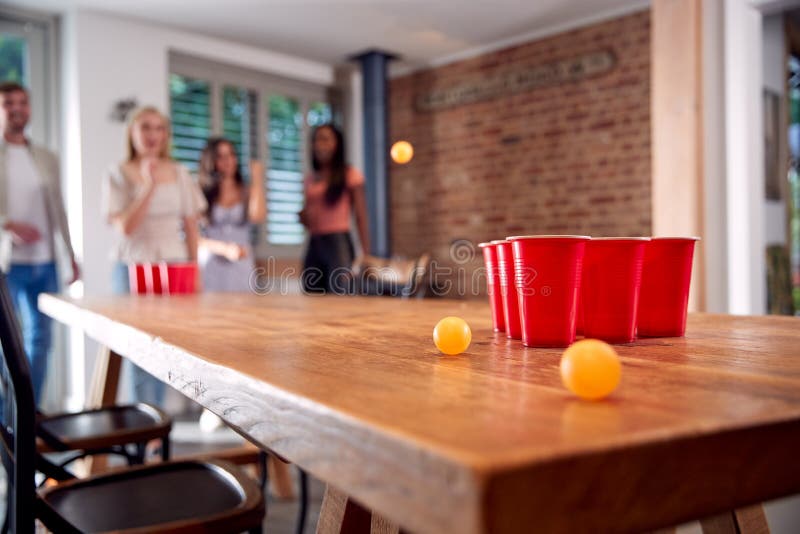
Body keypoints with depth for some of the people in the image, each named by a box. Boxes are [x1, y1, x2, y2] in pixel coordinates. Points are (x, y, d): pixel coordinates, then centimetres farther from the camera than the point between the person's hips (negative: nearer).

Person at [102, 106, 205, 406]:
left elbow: (191, 226, 10)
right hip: (133, 267, -2)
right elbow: (125, 227, -10)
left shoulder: (179, 174, 9)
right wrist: (149, 185, -16)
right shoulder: (118, 175, 1)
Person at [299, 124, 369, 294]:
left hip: (339, 243, -6)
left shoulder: (350, 175, -1)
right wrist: (303, 217, 0)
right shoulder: (309, 180, 15)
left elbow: (361, 217, -4)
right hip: (314, 245, 6)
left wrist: (366, 255, -9)